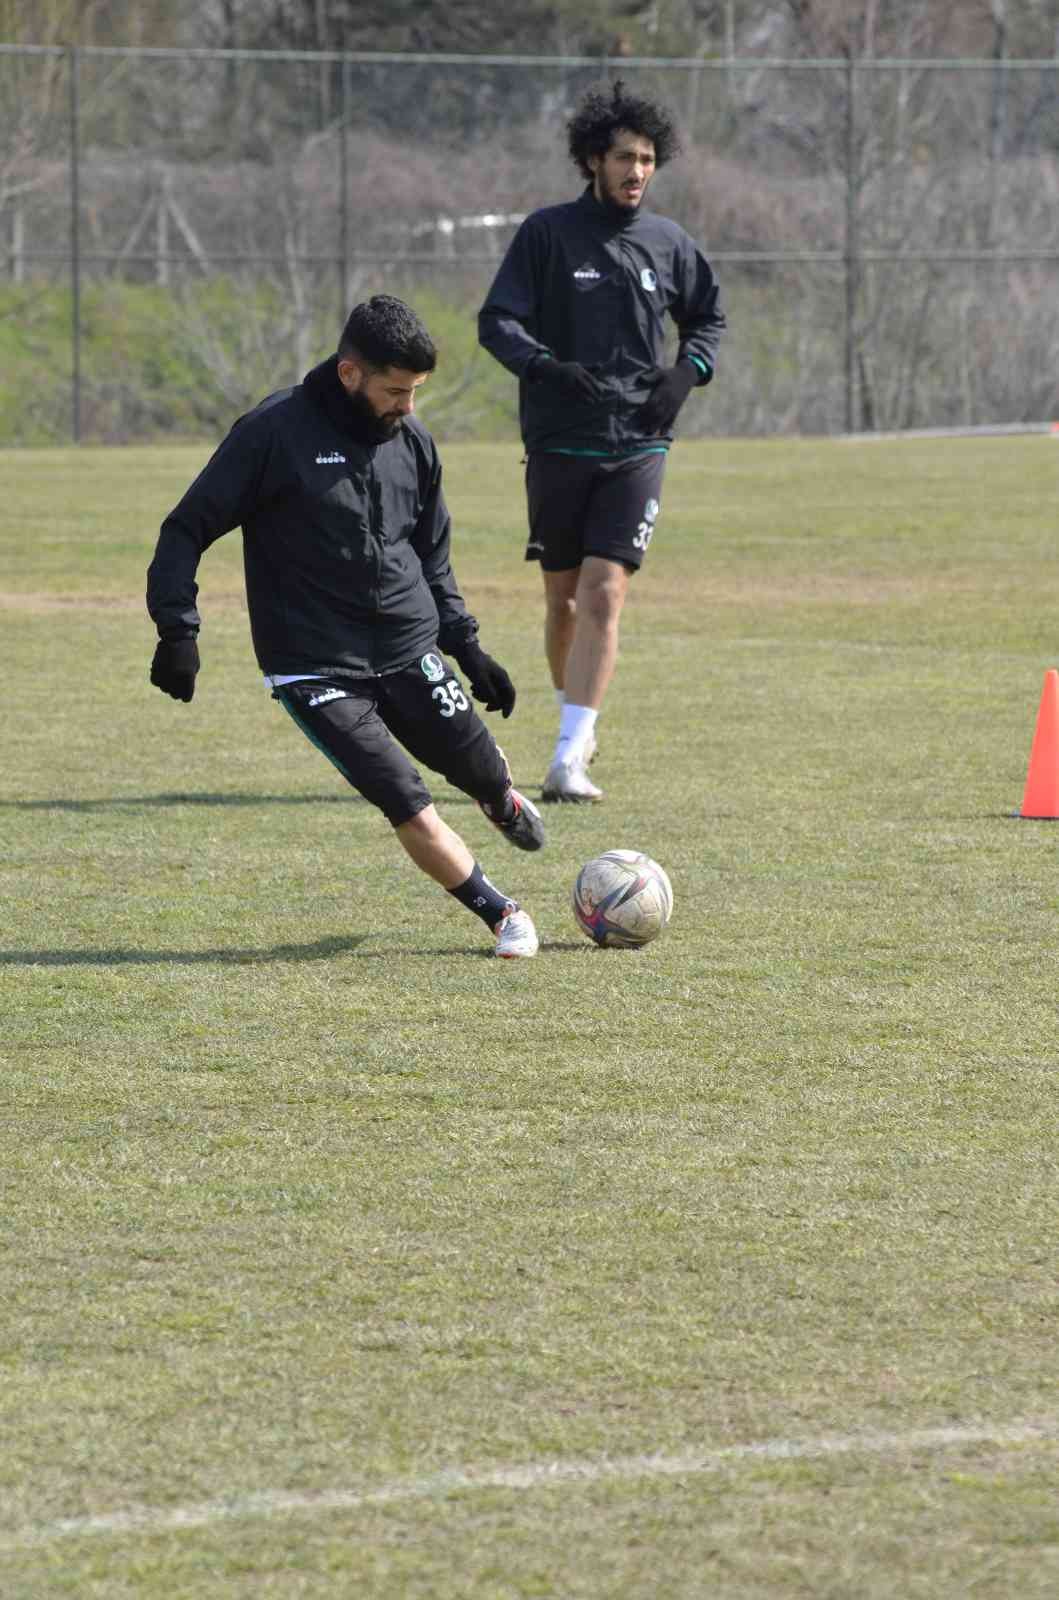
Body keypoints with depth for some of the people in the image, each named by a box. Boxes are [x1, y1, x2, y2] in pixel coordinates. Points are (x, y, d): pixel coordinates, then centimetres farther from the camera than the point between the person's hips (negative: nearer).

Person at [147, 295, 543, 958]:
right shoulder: (274, 432, -11)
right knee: (410, 808, -12)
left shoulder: (414, 442, 6)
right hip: (317, 671, -5)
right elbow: (188, 529, -8)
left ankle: (506, 803, 41)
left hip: (410, 652, 5)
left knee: (485, 775, 3)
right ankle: (504, 915, 7)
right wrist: (178, 630, -17)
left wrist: (466, 644, 14)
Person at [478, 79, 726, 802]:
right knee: (564, 598, 8)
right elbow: (496, 320, -5)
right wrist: (543, 366, -23)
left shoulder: (669, 244, 7)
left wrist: (688, 371, 2)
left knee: (604, 593, -13)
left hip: (637, 447, 0)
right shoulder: (547, 233, -1)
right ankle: (578, 725, 33)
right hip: (558, 443, 0)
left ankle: (570, 759, -17)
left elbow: (709, 316, 22)